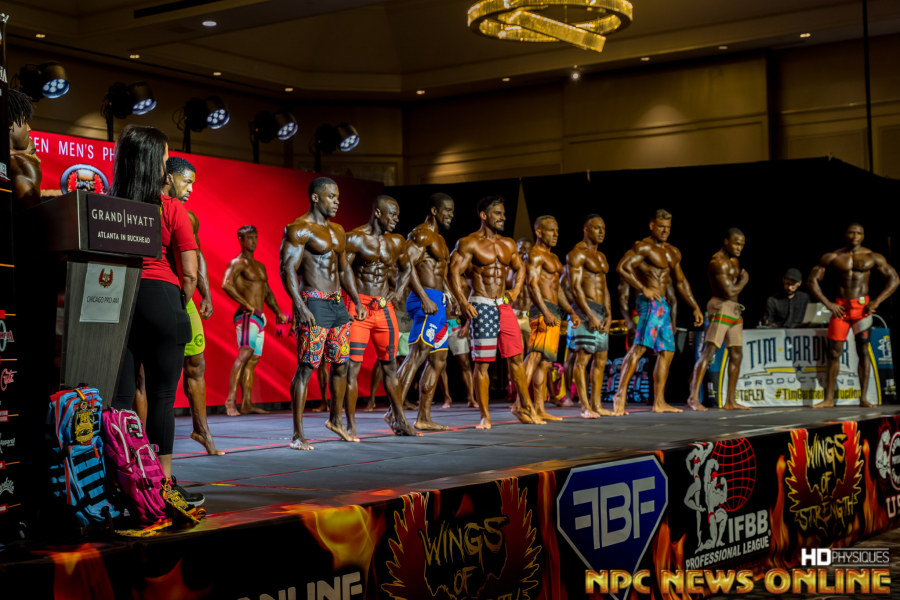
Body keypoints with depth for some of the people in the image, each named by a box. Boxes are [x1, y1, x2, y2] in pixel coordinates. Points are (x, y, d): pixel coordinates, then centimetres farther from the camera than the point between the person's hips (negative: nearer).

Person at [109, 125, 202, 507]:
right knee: (161, 397, 2)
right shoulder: (172, 209, -3)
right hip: (161, 298, -3)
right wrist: (181, 304, 12)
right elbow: (189, 271, -5)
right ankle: (163, 485, 6)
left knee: (119, 395, 6)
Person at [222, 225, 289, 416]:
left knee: (253, 360, 5)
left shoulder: (260, 266, 22)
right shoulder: (237, 263, -5)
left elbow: (268, 292, 29)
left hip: (259, 318, 9)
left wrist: (278, 312, 16)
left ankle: (246, 404, 6)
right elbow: (226, 284, -22)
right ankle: (231, 401, -29)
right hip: (246, 316, -9)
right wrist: (246, 304, -23)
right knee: (245, 353, -23)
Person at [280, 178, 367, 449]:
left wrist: (357, 301, 18)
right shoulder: (299, 229, -8)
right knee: (306, 368, -8)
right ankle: (298, 434, -4)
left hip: (338, 304, 8)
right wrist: (300, 306, -25)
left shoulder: (338, 231, 17)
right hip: (313, 304, -8)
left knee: (341, 365, 13)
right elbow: (288, 269, -15)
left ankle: (335, 419, 32)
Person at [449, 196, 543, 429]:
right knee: (482, 363, -3)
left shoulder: (508, 244, 13)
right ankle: (485, 416, 4)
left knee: (516, 357, 7)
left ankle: (524, 406, 19)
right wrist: (463, 302, -20)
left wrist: (516, 289, 11)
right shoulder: (469, 243, -6)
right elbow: (454, 272, -11)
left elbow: (520, 267, 28)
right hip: (481, 307, -6)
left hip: (504, 305, 6)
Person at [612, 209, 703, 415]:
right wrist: (644, 289, -22)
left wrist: (695, 307, 25)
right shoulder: (643, 247, -7)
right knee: (640, 346, -19)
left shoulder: (673, 252, 20)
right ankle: (620, 394, -21)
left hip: (662, 305, 9)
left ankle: (659, 402, 12)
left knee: (667, 352, 8)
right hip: (649, 303, -9)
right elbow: (622, 267, -19)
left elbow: (680, 281, 28)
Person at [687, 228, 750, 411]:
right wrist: (744, 281, -3)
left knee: (736, 355, 8)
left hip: (734, 310, 10)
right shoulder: (719, 262, -14)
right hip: (721, 308, -10)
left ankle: (730, 401, 11)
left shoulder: (734, 260, 16)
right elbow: (729, 292, -20)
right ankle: (694, 398, -18)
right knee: (709, 352, -15)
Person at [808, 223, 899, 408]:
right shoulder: (832, 258, 5)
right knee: (833, 352, -1)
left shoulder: (872, 258, 5)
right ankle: (829, 398, 3)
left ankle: (863, 398, 3)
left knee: (863, 351, -1)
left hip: (862, 306, 0)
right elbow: (812, 280, 6)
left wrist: (877, 301, -8)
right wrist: (827, 304, -5)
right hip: (840, 307, 1)